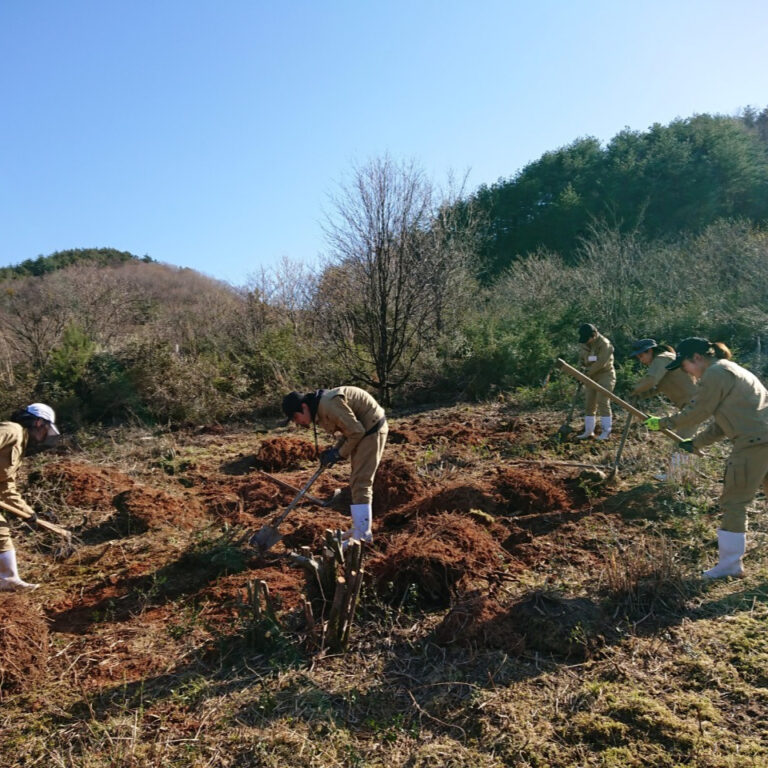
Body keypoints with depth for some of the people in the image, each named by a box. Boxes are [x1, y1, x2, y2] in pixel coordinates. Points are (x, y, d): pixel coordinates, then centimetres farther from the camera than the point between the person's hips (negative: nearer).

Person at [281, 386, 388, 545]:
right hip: (364, 430, 10)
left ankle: (362, 535, -7)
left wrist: (340, 454, -12)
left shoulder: (329, 405, -26)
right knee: (357, 482, 16)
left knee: (361, 483, -11)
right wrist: (334, 450, -1)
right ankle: (360, 527, 26)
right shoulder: (319, 408, 5)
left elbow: (356, 431, -24)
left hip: (372, 430, -10)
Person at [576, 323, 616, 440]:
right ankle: (588, 431, 14)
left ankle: (606, 432, -7)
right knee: (589, 404, 6)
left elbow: (601, 363, -23)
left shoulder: (604, 344, -17)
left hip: (605, 375, -7)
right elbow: (581, 359, 16)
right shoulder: (584, 344, 5)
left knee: (603, 403, -13)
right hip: (591, 377, 7)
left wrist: (588, 372, -17)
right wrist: (583, 368, -5)